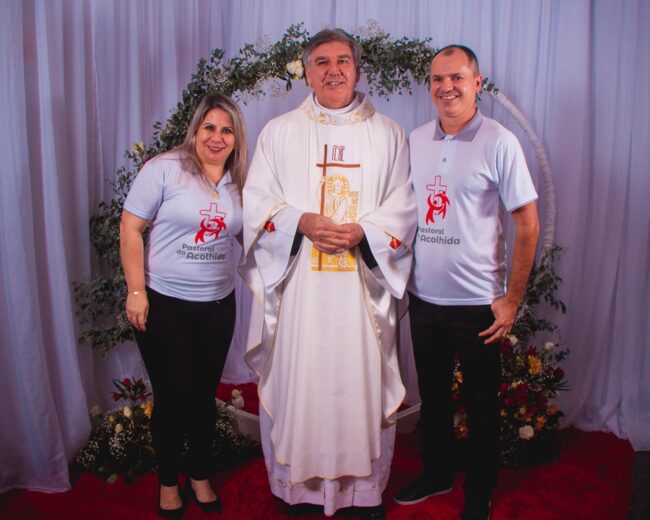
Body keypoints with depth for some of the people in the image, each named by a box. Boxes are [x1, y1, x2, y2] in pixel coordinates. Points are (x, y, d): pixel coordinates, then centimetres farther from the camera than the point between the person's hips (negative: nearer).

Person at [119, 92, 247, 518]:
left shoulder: (239, 183, 6)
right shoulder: (165, 169, -9)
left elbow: (246, 234, 18)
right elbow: (130, 228, -9)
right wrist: (136, 291, -13)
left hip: (218, 305, 4)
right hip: (163, 303, -4)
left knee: (204, 394, 13)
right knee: (173, 396, 5)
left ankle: (201, 477, 34)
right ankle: (169, 483, 28)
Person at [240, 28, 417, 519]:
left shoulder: (388, 134, 9)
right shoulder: (279, 132, 9)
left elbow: (403, 207, 5)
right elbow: (257, 201, 4)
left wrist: (362, 231, -13)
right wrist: (302, 222, -13)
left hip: (362, 284, 0)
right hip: (297, 282, 0)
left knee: (363, 381, 5)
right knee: (298, 380, 4)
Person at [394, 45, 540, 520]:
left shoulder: (499, 142, -9)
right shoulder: (415, 141, 4)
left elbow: (528, 225, -8)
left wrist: (512, 300, -10)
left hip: (477, 303, -4)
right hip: (423, 298, 5)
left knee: (482, 405, 10)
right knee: (432, 395, 19)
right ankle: (437, 475, 40)